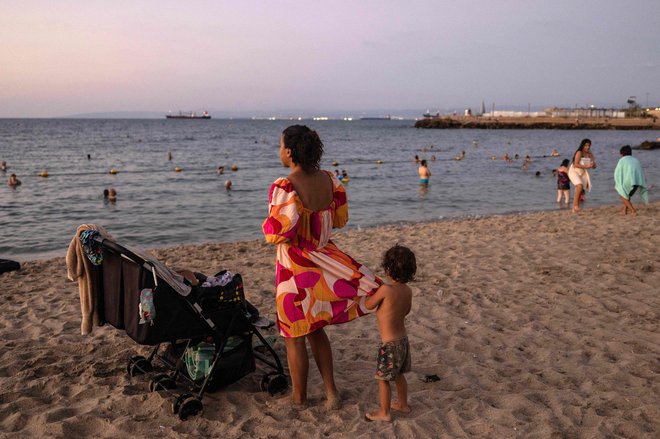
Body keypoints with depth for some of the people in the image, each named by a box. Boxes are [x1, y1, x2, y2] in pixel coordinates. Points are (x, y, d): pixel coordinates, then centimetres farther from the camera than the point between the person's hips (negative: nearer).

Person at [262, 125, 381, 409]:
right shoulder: (330, 180, -3)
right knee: (315, 329, 23)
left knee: (294, 336, 12)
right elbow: (341, 219, 5)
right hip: (322, 263, 6)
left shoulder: (283, 187, -22)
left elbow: (278, 233, -24)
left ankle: (299, 397, 29)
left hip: (295, 268, -6)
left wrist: (267, 225, -2)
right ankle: (331, 393, 26)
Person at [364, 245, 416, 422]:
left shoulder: (385, 290, -25)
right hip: (403, 339, 8)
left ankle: (384, 412, 22)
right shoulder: (408, 290, -3)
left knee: (383, 379, 9)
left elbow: (369, 305, -10)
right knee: (398, 375, 25)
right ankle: (403, 404, 41)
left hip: (389, 343, -7)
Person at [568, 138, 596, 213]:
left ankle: (575, 209, 12)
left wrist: (593, 164, -18)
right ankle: (575, 204, -24)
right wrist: (586, 166, -30)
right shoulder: (579, 153, -16)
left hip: (583, 173, 7)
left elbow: (594, 167, 5)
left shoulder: (590, 154, 2)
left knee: (581, 191, 4)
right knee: (580, 186, -29)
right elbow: (576, 165, -24)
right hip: (574, 172, -7)